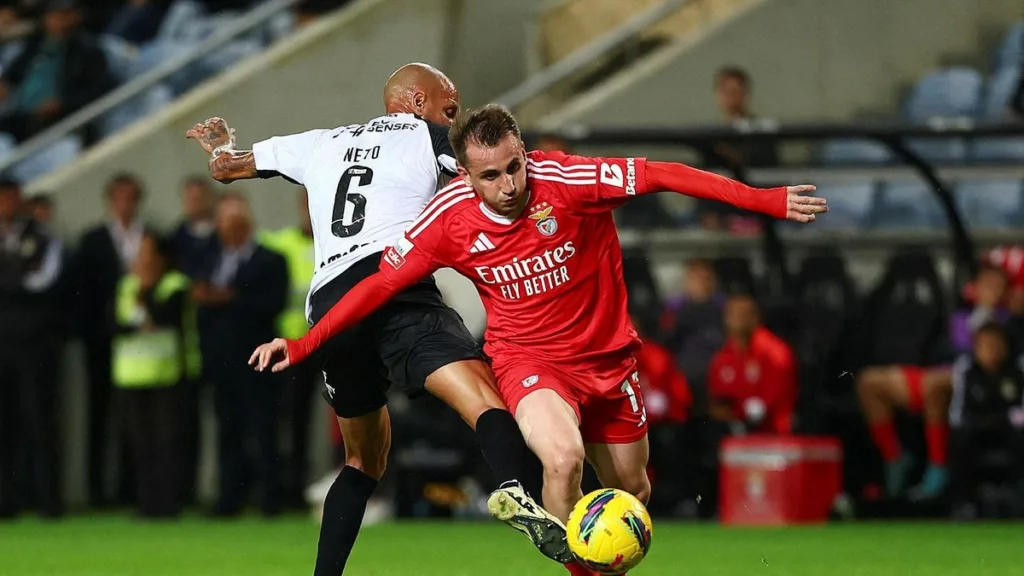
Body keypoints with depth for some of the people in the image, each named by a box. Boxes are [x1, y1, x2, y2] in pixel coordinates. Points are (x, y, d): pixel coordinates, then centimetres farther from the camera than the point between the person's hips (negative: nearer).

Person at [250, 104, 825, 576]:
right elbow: (383, 282, -7)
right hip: (527, 359, -2)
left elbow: (661, 175, -23)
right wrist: (302, 345, -10)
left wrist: (765, 200, -28)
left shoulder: (566, 179, -23)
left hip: (607, 355, 2)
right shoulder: (450, 219, -17)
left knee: (632, 491, 16)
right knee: (563, 456, -32)